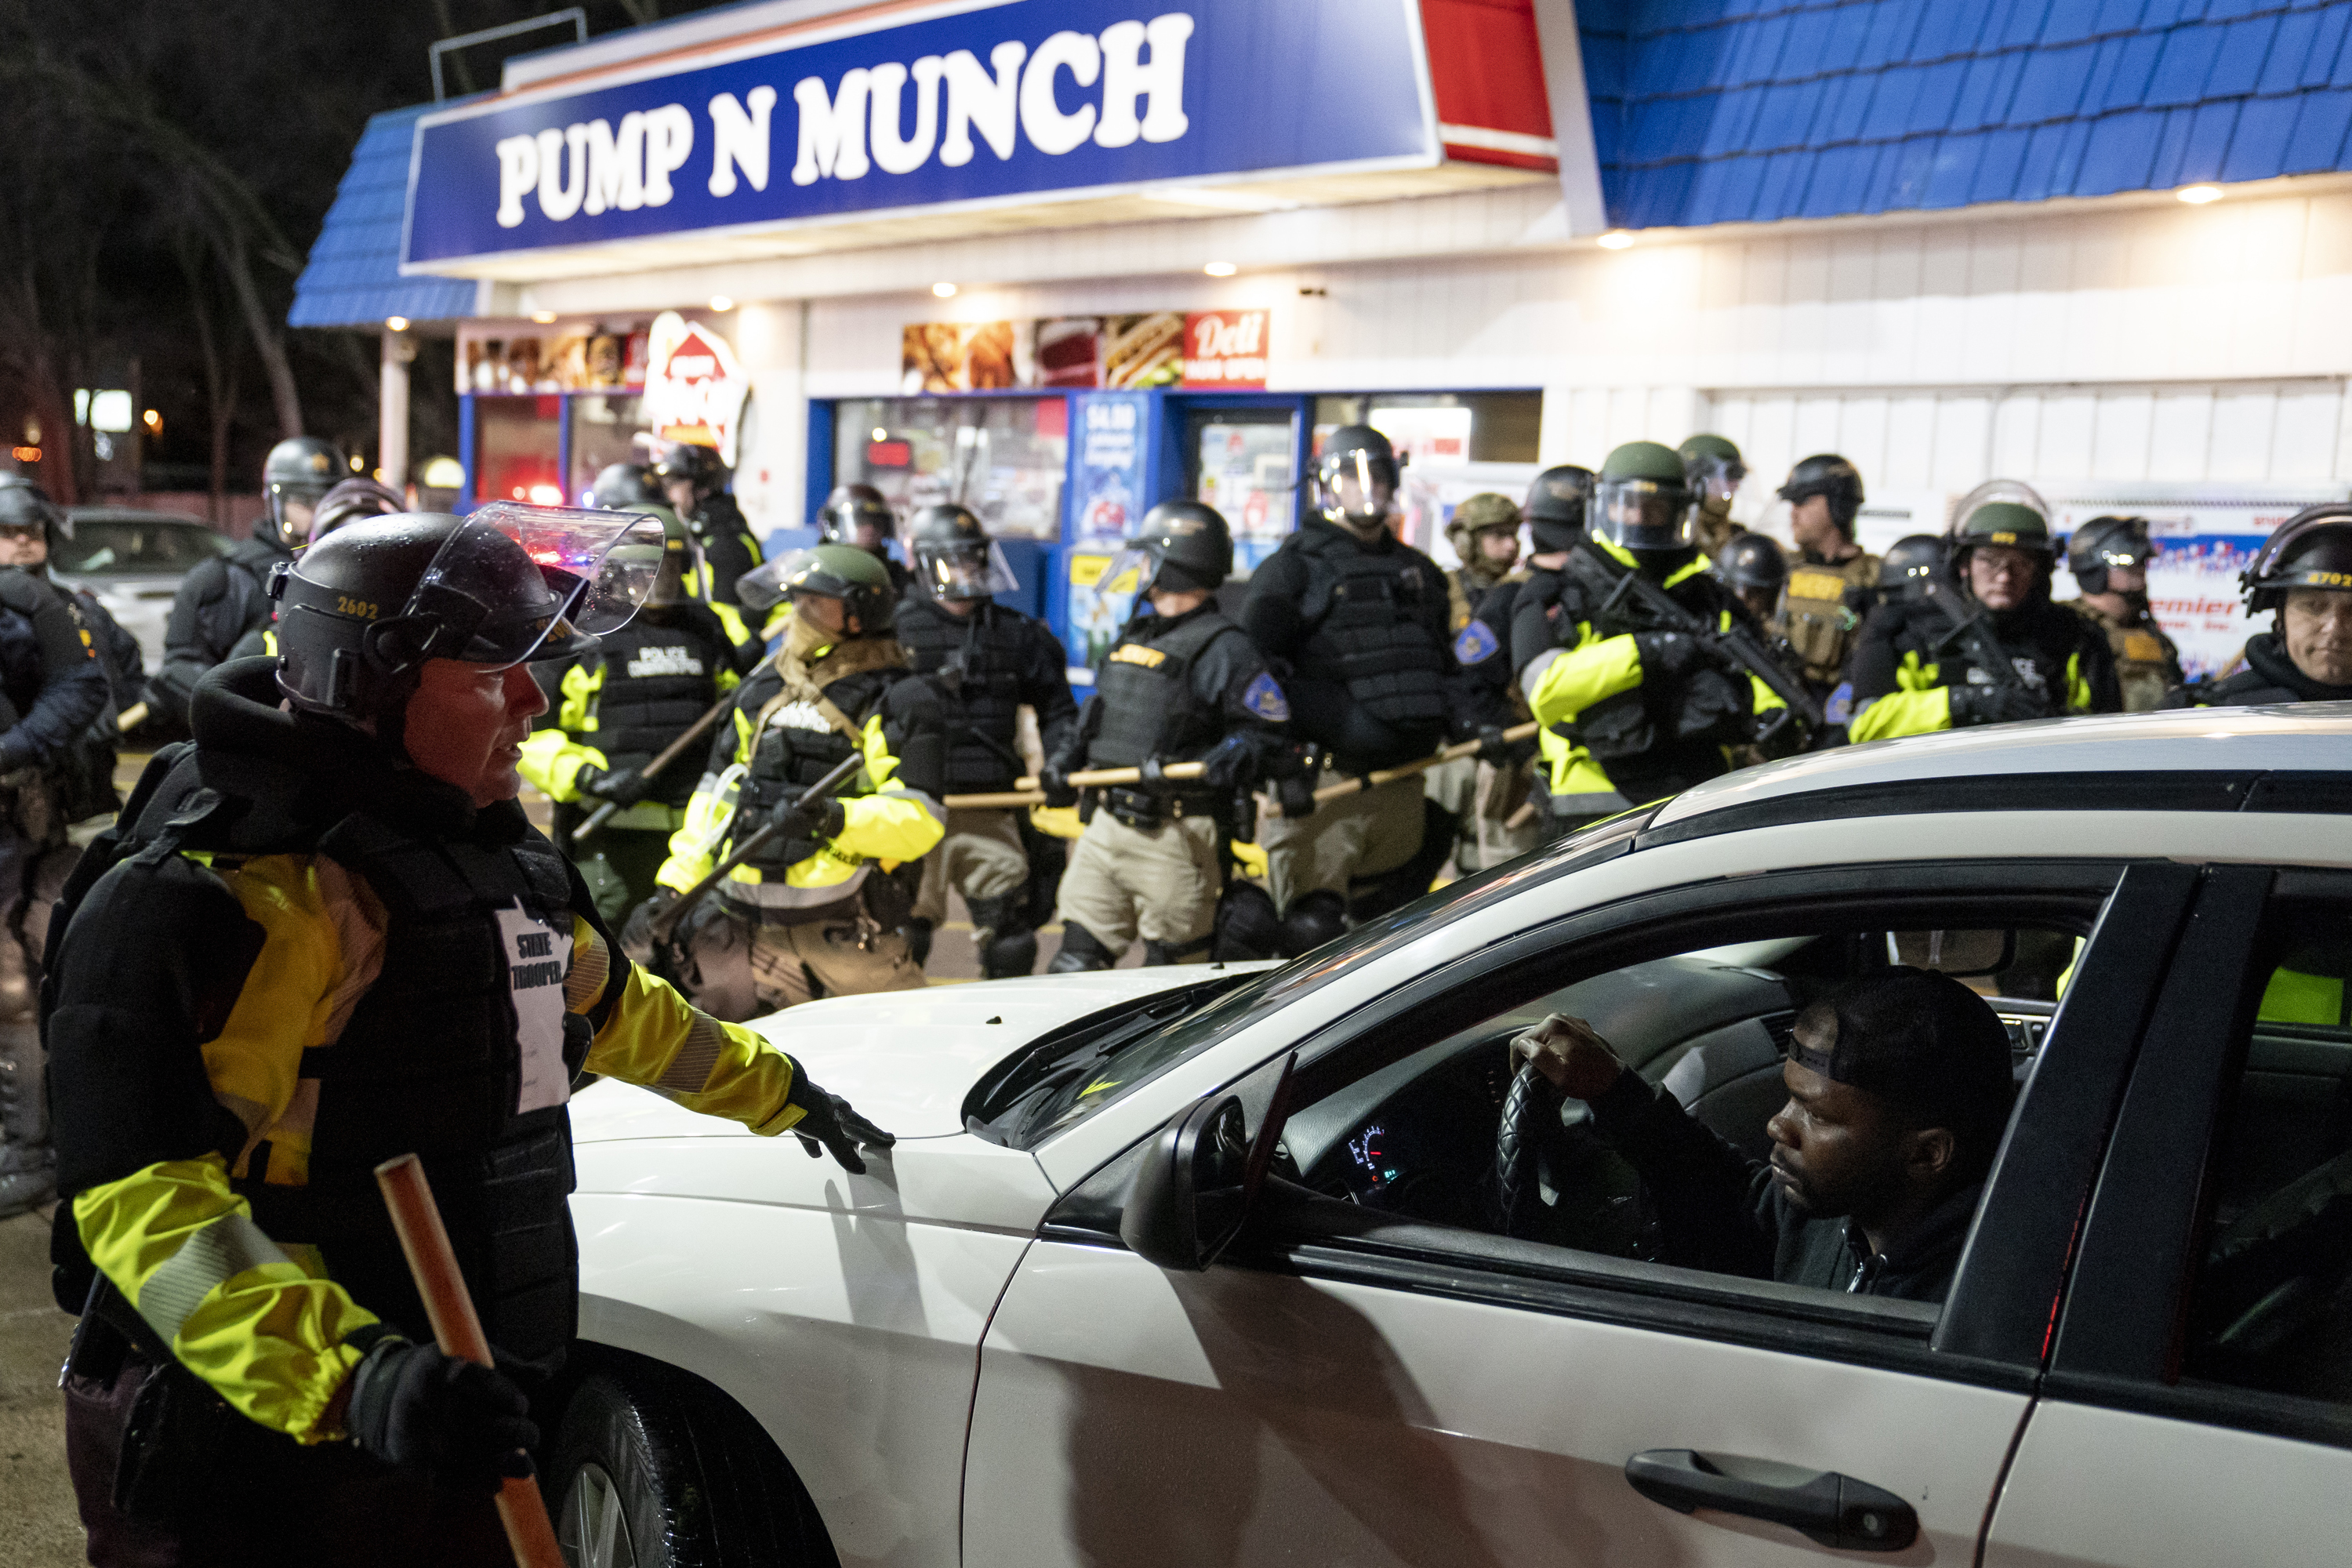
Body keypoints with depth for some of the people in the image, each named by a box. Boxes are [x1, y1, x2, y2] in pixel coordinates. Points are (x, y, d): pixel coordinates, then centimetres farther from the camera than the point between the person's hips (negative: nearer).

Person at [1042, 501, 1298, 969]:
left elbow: (1267, 731, -12)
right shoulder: (1134, 637, 19)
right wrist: (1068, 758, 12)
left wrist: (1229, 761, -31)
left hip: (1174, 840, -8)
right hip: (1104, 826, 8)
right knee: (1076, 962, 7)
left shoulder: (1224, 649, -8)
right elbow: (1097, 715, 28)